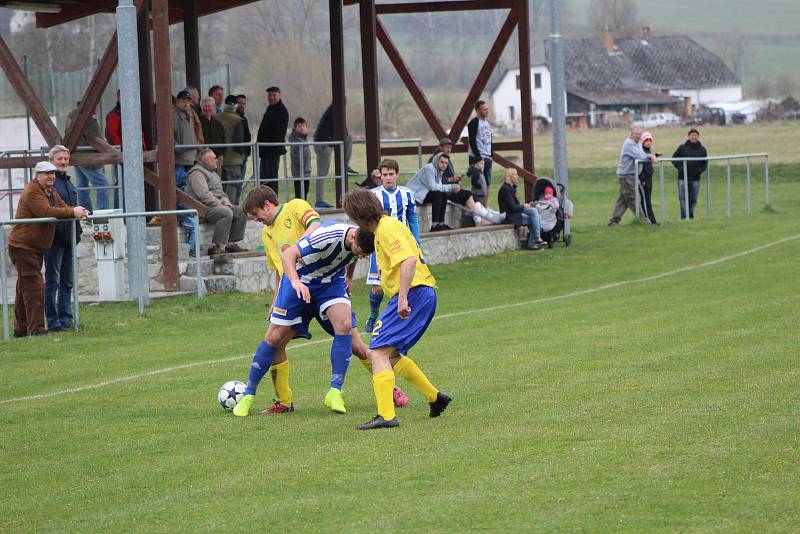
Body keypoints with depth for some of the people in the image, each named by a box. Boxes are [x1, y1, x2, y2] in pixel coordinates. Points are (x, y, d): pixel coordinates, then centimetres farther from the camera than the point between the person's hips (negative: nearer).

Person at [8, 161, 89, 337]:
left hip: (36, 248, 10)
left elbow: (62, 208, 14)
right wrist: (72, 212, -30)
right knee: (34, 286, -14)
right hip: (23, 247, -10)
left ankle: (20, 328, 22)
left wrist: (78, 212, -8)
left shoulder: (51, 191, 15)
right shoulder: (32, 192, -18)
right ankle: (36, 329, -14)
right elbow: (45, 211, -30)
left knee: (25, 289, 15)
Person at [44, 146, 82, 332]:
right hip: (54, 238, -8)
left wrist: (77, 232, 20)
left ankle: (65, 319, 16)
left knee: (67, 282, 11)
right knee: (52, 281, -5)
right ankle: (53, 322, -3)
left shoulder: (68, 182, 17)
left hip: (69, 238, 9)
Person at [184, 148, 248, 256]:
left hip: (218, 204, 10)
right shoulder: (197, 173, -9)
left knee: (241, 212, -4)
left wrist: (226, 201, 6)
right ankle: (217, 247, -33)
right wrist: (218, 205, -22)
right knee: (227, 213, -33)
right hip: (204, 207, -10)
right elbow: (203, 194, -21)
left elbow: (220, 191, 28)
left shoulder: (213, 173, 24)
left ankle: (230, 243, -5)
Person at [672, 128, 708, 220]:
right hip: (683, 178, -2)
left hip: (695, 178, 2)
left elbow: (705, 163, 16)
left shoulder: (702, 149, 8)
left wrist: (700, 169, -3)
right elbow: (674, 158, 6)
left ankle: (690, 215, 21)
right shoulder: (682, 148, 1)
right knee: (683, 198, -9)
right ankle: (684, 217, -9)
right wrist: (680, 167, -9)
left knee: (693, 199, 6)